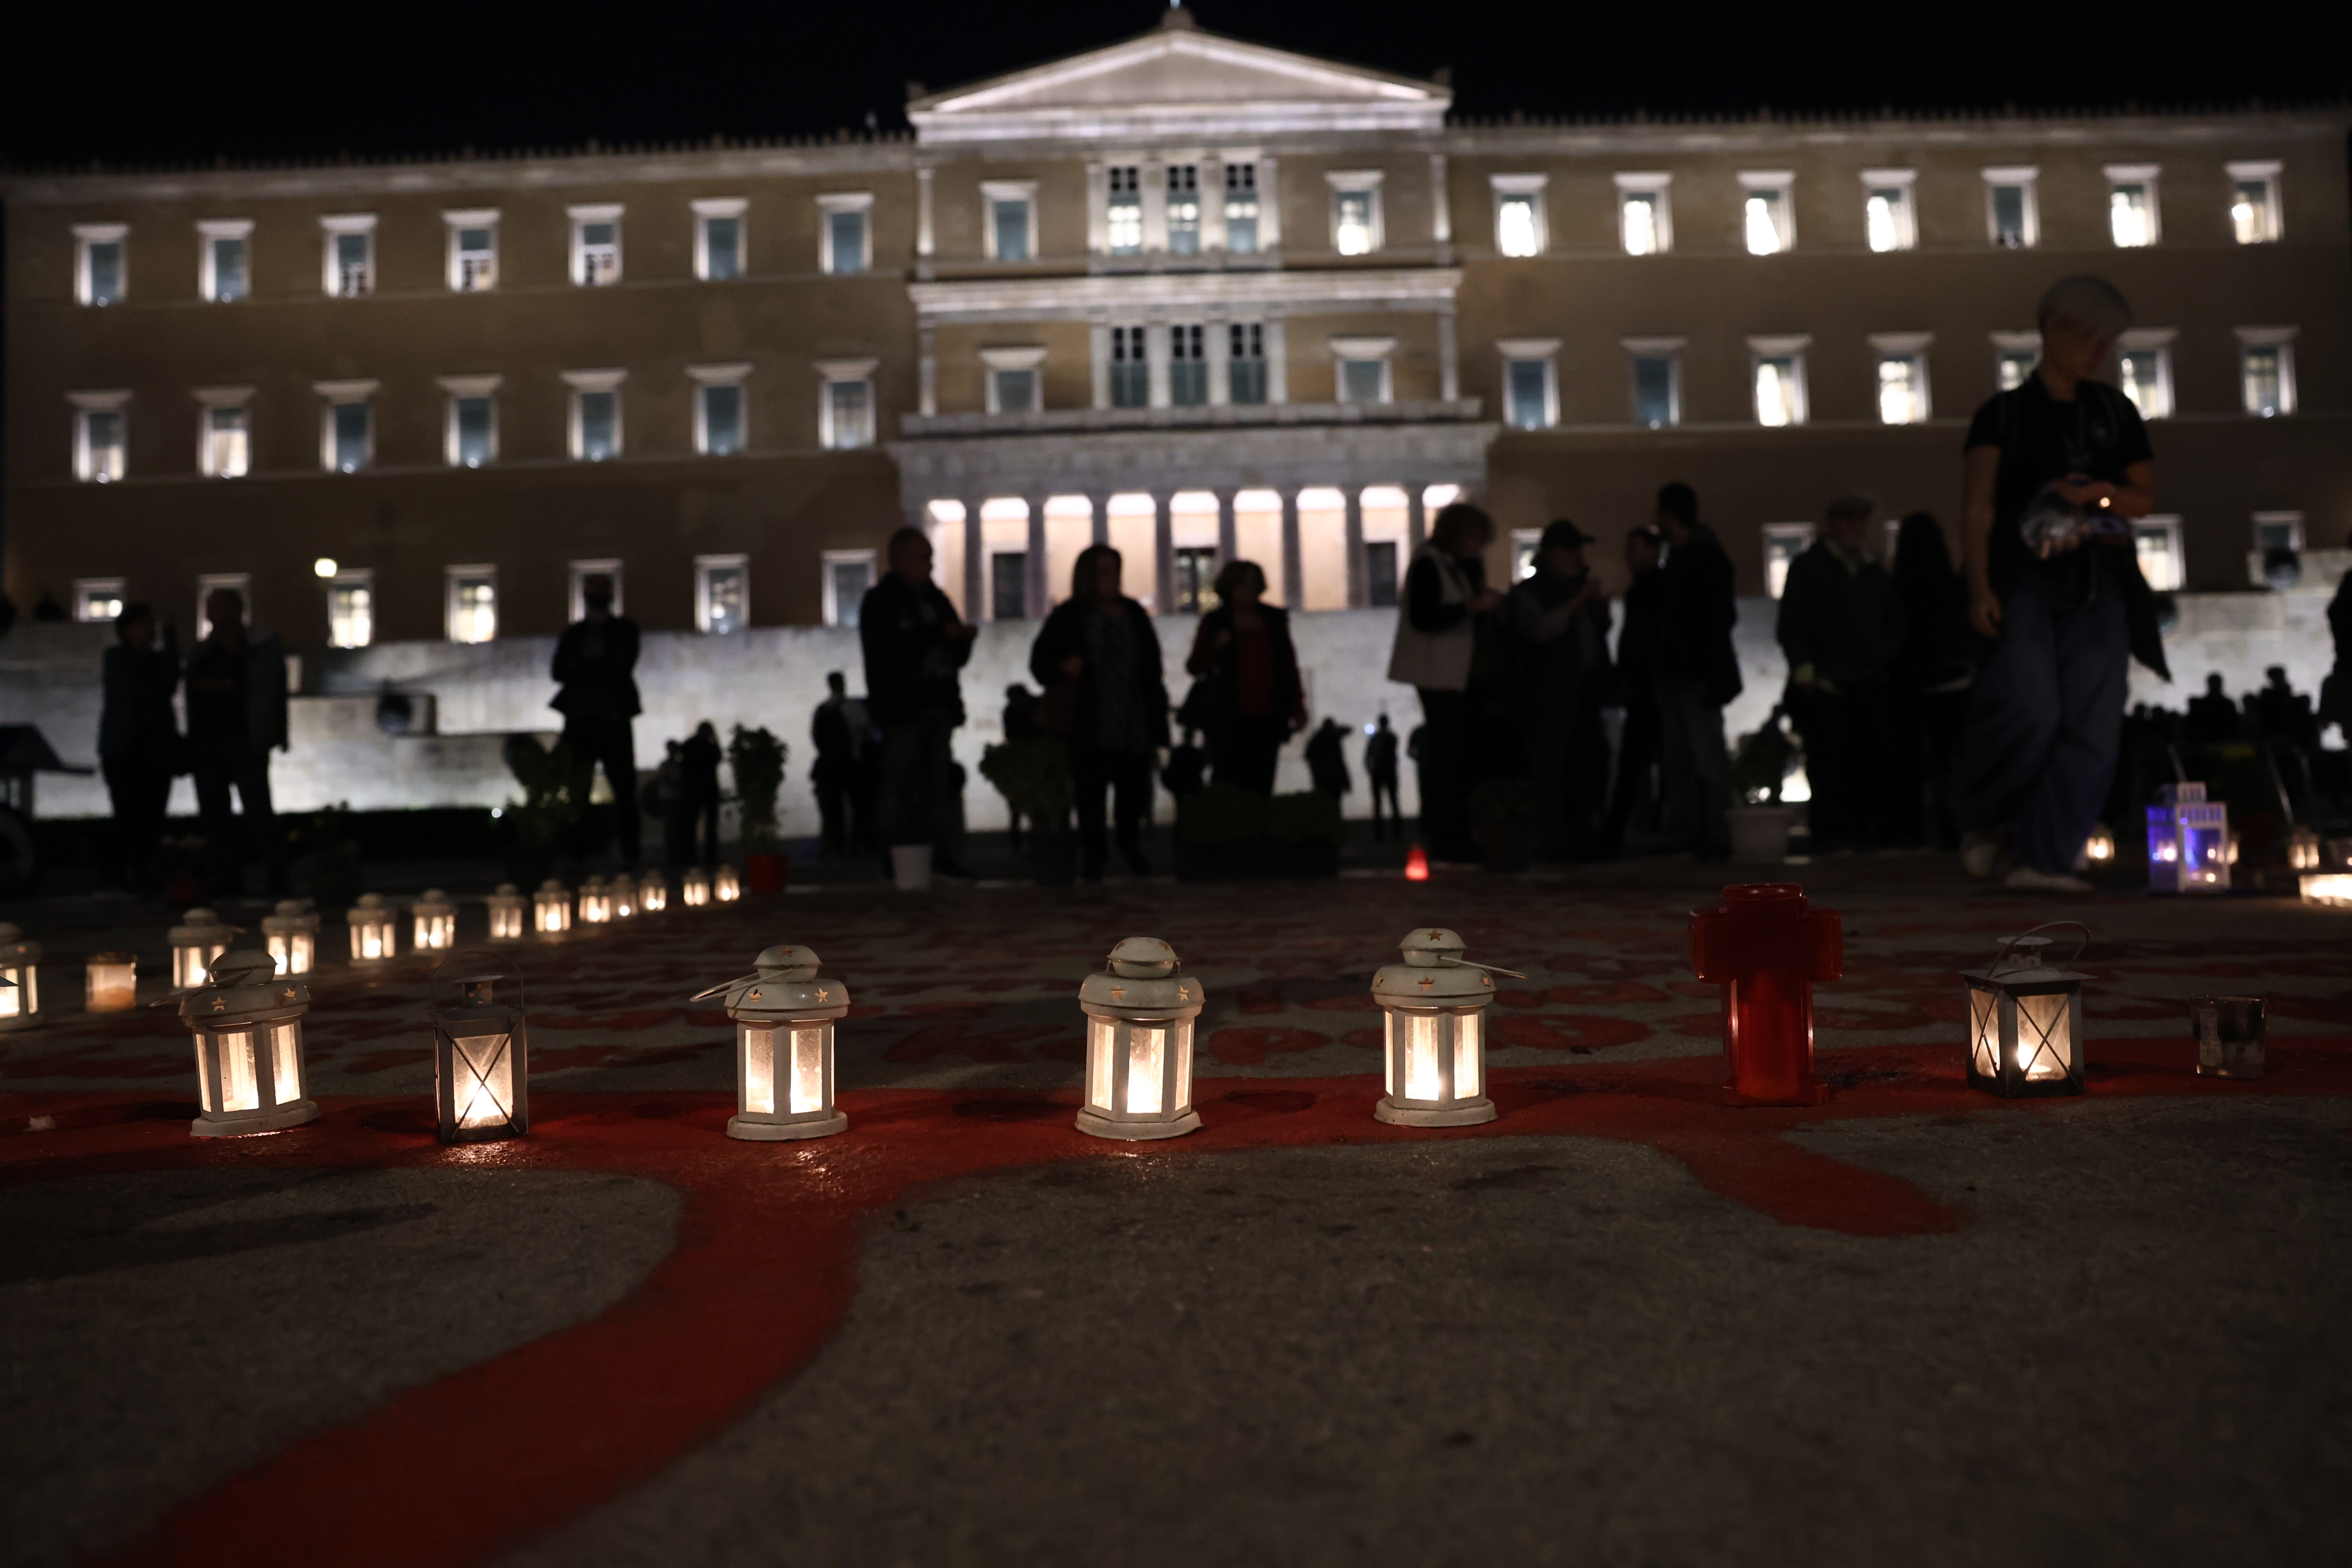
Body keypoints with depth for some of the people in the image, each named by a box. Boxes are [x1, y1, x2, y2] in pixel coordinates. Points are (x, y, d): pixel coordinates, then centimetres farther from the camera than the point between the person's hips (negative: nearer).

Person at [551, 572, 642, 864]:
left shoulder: (625, 629, 11)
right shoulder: (573, 633, 16)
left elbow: (624, 665, -2)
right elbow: (558, 672, 5)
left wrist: (583, 669, 0)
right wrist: (603, 670, -8)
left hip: (613, 719, -2)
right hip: (579, 719, 2)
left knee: (624, 789, -4)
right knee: (576, 788, -3)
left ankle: (629, 851, -2)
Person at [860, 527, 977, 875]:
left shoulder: (936, 599, 19)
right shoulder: (879, 602, 1)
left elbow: (958, 658, 20)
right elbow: (891, 650, -16)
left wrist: (962, 639, -3)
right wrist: (941, 633, -18)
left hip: (939, 703, 6)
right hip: (901, 705, -6)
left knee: (938, 781, 3)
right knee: (898, 784, -6)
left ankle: (939, 851, 6)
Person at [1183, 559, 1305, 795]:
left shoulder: (1275, 619, 13)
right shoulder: (1215, 622, 6)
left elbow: (1289, 666, 16)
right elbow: (1194, 668, 7)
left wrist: (1298, 708, 10)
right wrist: (1215, 648, -12)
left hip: (1267, 721, 2)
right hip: (1228, 723, -2)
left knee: (1261, 789, -1)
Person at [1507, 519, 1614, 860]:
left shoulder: (1581, 587, 22)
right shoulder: (1527, 592, 2)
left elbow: (1601, 631, 28)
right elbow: (1540, 629, -15)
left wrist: (1600, 607, 8)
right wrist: (1578, 602, -14)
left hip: (1585, 690, 7)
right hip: (1550, 694, -7)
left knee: (1587, 766, 4)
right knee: (1550, 766, -9)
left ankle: (1582, 838, 10)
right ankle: (1552, 841, -8)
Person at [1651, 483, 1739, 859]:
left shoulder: (1708, 558, -7)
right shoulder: (1675, 560, 19)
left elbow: (1721, 618, -13)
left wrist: (1706, 675, -18)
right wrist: (1659, 672, 13)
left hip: (1697, 678, -9)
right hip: (1673, 676, 9)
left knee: (1708, 758, -8)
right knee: (1675, 761, 8)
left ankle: (1717, 839, -6)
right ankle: (1682, 837, 12)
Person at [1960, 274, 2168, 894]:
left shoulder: (2115, 412, 19)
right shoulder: (2003, 412, 7)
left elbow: (2145, 497, 19)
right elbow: (1977, 507, -2)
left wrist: (2104, 493, -4)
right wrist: (1980, 586, -15)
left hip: (2097, 584, 4)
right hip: (2024, 581, -4)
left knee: (2090, 726, -6)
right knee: (2030, 709, -21)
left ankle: (2043, 860, -2)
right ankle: (1984, 820, 3)